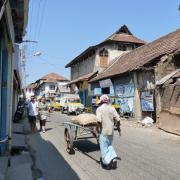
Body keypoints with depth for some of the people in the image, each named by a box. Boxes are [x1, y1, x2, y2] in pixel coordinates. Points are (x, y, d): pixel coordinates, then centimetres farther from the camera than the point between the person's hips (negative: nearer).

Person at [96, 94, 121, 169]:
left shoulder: (99, 109, -8)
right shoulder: (112, 108, 4)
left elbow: (99, 121, -21)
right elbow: (118, 119, 0)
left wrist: (98, 128, -7)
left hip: (103, 131, -5)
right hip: (111, 131, 5)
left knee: (104, 147, 6)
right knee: (109, 145, 22)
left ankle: (107, 162, 1)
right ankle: (113, 157, 7)